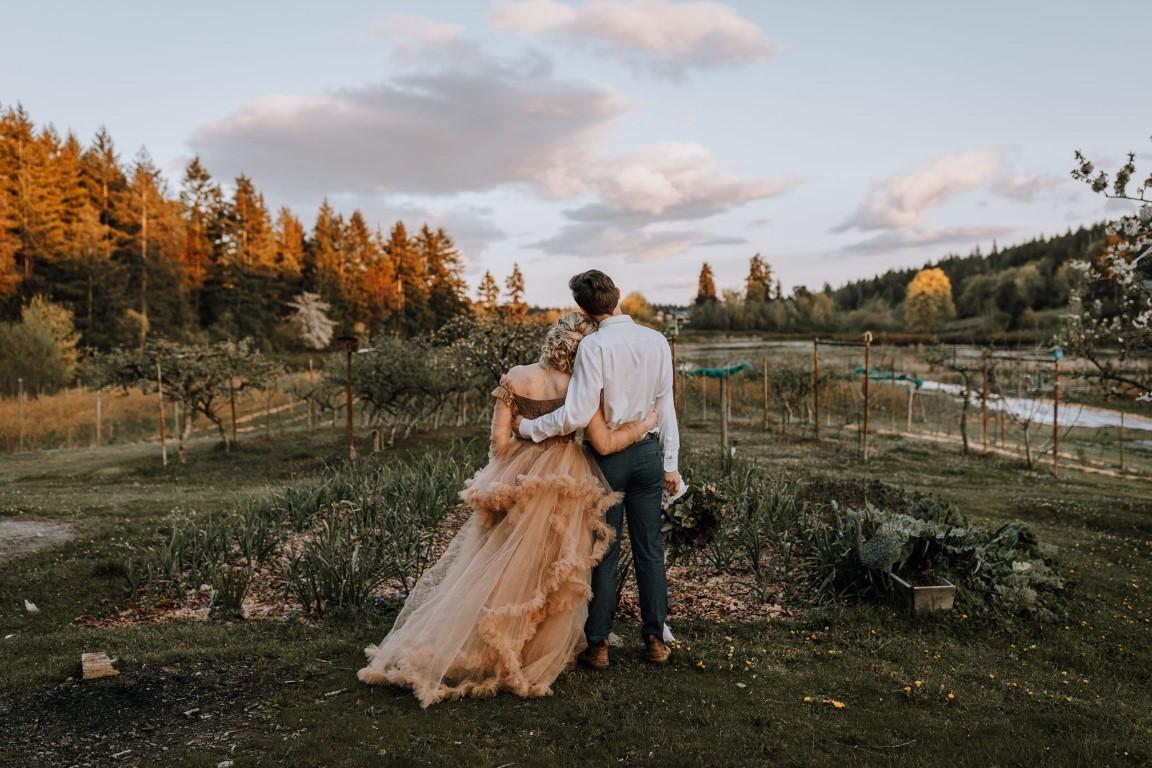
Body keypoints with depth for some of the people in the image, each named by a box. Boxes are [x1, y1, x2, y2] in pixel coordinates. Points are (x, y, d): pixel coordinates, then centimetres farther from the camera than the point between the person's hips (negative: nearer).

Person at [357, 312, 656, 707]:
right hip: (564, 484, -2)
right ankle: (533, 660, 22)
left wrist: (504, 476, 15)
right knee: (550, 575, 11)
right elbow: (604, 444, -11)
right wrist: (643, 425, 4)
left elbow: (499, 442, -3)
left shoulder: (515, 379, -5)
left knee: (492, 567, 12)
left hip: (517, 479, 3)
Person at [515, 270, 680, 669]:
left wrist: (528, 427, -7)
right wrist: (670, 464, 11)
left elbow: (576, 415, -21)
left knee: (604, 551, 6)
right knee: (649, 548, 12)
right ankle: (655, 639, 21)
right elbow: (666, 407, 4)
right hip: (648, 453, 4)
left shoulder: (594, 345, -16)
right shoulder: (656, 341, 0)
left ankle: (598, 644, 16)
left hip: (607, 456, -3)